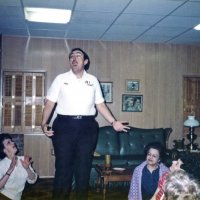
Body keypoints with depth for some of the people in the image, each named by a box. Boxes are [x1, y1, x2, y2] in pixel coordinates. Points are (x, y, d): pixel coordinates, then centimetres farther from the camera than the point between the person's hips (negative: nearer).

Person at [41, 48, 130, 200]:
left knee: (84, 167, 7)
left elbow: (100, 104, 12)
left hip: (87, 127, 2)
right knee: (63, 167, 1)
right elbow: (50, 103, 1)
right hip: (64, 125, -1)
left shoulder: (93, 80, 12)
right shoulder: (61, 79, 6)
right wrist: (44, 123, -13)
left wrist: (113, 122, 3)